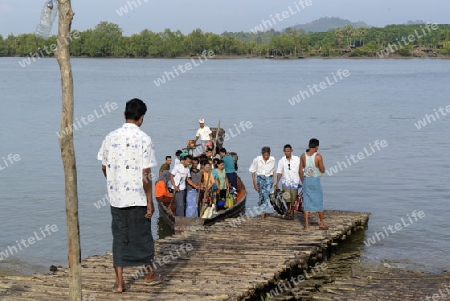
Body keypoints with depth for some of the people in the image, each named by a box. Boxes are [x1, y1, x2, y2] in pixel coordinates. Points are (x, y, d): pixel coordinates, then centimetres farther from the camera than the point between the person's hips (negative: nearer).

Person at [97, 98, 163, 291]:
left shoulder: (110, 137, 1)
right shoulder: (144, 139, -11)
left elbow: (104, 168, 10)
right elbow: (146, 175, -13)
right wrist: (150, 201, -7)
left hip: (115, 197, 3)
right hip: (137, 198, -3)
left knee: (119, 237, 8)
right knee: (142, 235, 12)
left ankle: (119, 282, 8)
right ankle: (150, 274, 30)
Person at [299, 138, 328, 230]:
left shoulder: (303, 156, 0)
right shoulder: (318, 156, -11)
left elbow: (300, 171, 2)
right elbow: (322, 170, -5)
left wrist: (303, 182, 14)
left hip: (306, 180, 3)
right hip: (315, 181, -3)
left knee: (306, 203, 5)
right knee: (319, 202, 12)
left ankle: (307, 225, 2)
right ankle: (321, 223, 21)